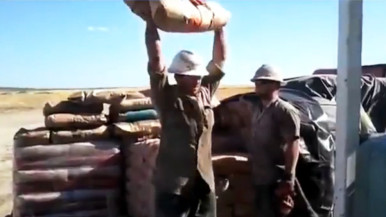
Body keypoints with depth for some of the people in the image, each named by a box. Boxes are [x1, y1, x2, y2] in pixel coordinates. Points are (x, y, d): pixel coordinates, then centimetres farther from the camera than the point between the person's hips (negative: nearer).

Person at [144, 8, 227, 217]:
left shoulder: (205, 92, 6)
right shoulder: (167, 96, -8)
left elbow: (220, 59, 11)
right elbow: (156, 60, -18)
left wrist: (219, 26, 13)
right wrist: (152, 21, -17)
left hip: (204, 182, 6)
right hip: (173, 184, -5)